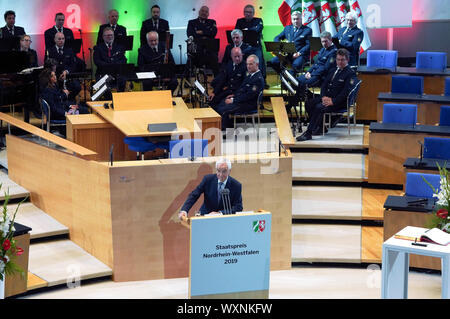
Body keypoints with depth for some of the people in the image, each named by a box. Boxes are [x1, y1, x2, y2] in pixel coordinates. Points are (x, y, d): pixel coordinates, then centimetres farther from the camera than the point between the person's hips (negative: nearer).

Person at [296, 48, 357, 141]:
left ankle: (308, 133, -28)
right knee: (309, 103, -10)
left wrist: (333, 101, -24)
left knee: (319, 107, -30)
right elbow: (324, 84, 14)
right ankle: (320, 128, -1)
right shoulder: (333, 70, 17)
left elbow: (346, 92, -18)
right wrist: (323, 96, -6)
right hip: (327, 97, 9)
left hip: (339, 102, -8)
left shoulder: (350, 74, -8)